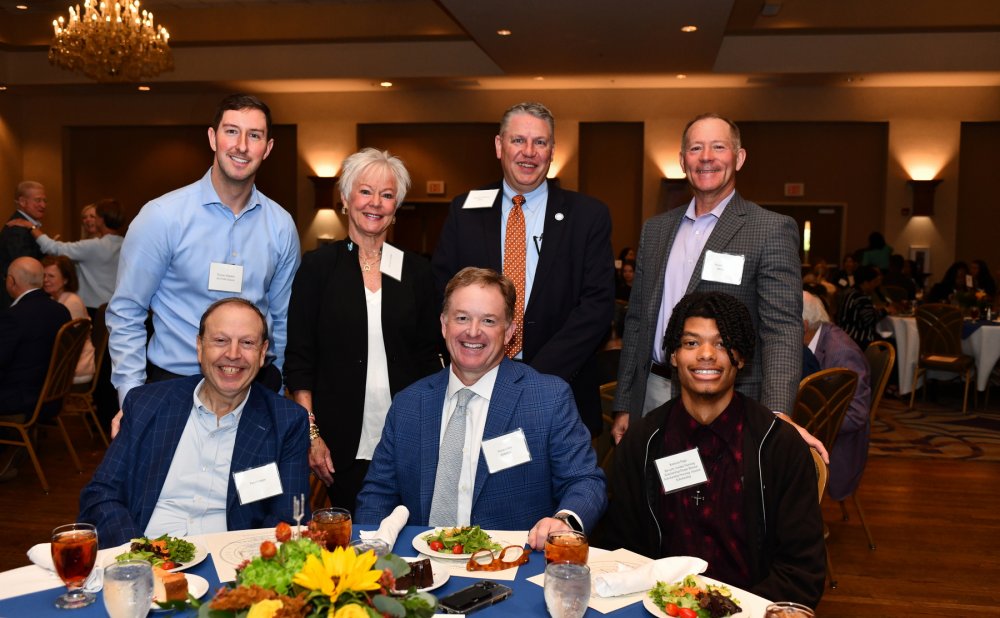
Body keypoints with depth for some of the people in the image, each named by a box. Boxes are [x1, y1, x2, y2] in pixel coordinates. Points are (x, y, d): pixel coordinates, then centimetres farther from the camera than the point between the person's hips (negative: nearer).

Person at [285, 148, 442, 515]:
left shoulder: (416, 271, 6)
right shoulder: (319, 266, 1)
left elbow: (428, 357, 10)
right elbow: (298, 360, -1)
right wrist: (310, 434, -8)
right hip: (342, 441, -2)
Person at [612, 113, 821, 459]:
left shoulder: (772, 230, -6)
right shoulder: (655, 229, 10)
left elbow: (782, 328, -14)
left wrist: (778, 413, -28)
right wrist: (623, 406, 11)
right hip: (654, 395, 5)